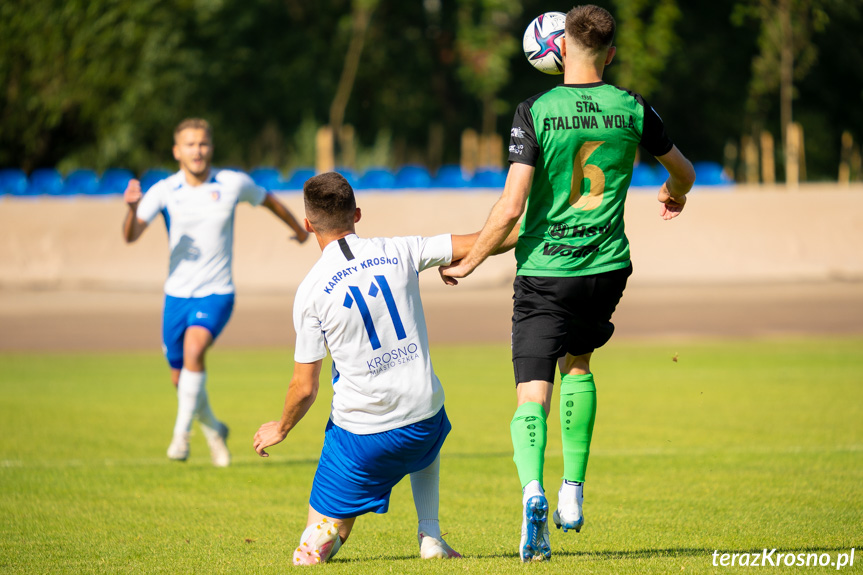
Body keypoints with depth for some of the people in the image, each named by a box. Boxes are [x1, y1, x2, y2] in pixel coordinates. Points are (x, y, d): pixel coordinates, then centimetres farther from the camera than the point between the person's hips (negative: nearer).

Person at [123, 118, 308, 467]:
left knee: (193, 349, -30)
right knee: (180, 379, 10)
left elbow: (267, 199, 16)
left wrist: (298, 228, 31)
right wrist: (132, 208, -41)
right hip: (177, 294, 2)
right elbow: (131, 236, -19)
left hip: (216, 294, -2)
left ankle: (181, 433, -19)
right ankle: (212, 430, 39)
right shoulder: (163, 192, -8)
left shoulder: (233, 184, -6)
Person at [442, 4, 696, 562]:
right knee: (577, 361, 26)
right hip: (607, 267, 3)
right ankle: (573, 492, 19)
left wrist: (469, 261, -2)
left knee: (533, 390, -3)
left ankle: (533, 490, -29)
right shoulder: (633, 109, 1)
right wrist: (674, 195, 42)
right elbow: (684, 172, 18)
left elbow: (511, 207, -16)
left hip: (544, 270, -3)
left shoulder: (535, 112, -10)